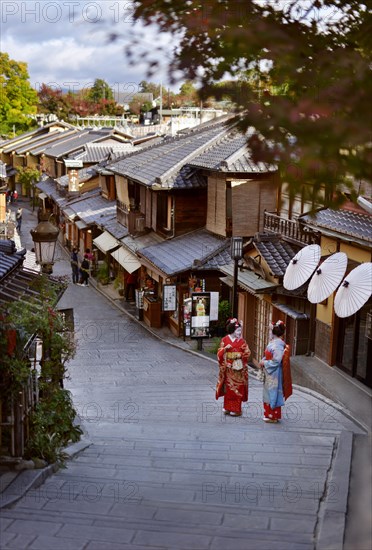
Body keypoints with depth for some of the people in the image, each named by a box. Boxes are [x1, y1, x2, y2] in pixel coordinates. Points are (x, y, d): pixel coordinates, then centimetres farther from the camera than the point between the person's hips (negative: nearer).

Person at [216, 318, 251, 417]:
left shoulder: (242, 341, 1)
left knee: (237, 388, 0)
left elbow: (247, 353, -1)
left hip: (238, 368, -1)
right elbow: (219, 354, 0)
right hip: (228, 368, 1)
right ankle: (228, 407, 17)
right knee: (228, 387, 6)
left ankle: (236, 409, 7)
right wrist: (225, 348, -16)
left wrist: (240, 355, -15)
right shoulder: (225, 340, 2)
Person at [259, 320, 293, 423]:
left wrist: (265, 363, -14)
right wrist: (263, 360, -1)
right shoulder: (273, 341, 7)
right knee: (268, 392, 16)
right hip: (269, 373, 9)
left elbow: (276, 361, -24)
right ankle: (269, 414, 26)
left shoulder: (278, 345, -21)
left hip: (274, 373, -9)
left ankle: (273, 416, 11)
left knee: (273, 393, 1)